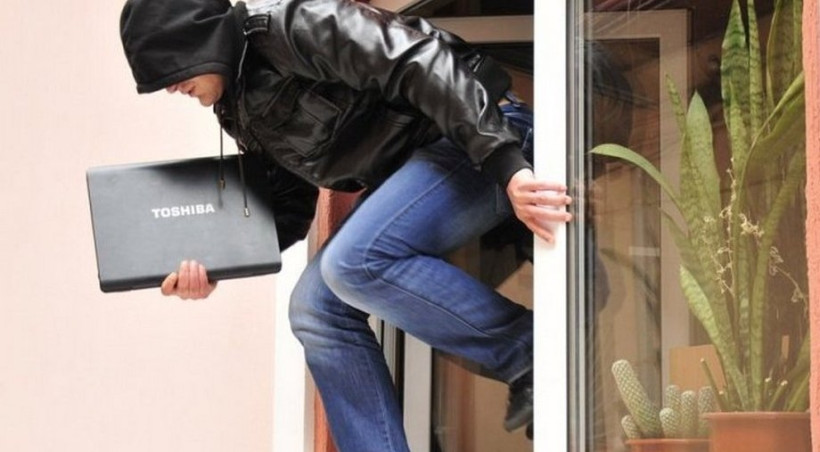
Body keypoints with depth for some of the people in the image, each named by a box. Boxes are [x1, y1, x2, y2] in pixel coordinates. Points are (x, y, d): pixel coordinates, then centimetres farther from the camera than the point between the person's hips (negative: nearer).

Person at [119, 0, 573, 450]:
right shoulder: (240, 109, 9)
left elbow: (424, 63, -26)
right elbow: (291, 207, 15)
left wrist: (509, 170, -32)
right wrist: (212, 266, -2)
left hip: (482, 136, -9)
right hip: (404, 170, 9)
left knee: (353, 263, -28)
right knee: (317, 308, -1)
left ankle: (528, 353, -16)